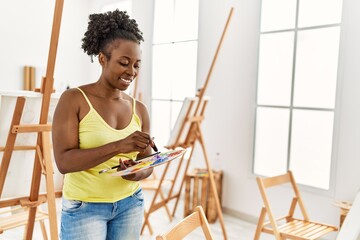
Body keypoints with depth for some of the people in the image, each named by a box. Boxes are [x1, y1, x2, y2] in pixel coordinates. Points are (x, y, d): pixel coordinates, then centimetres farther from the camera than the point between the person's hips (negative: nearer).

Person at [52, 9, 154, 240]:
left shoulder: (139, 109, 0)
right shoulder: (74, 99, -12)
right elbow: (64, 162, -20)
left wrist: (139, 173, -18)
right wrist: (118, 146, -30)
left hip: (130, 203, 4)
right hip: (84, 207, -4)